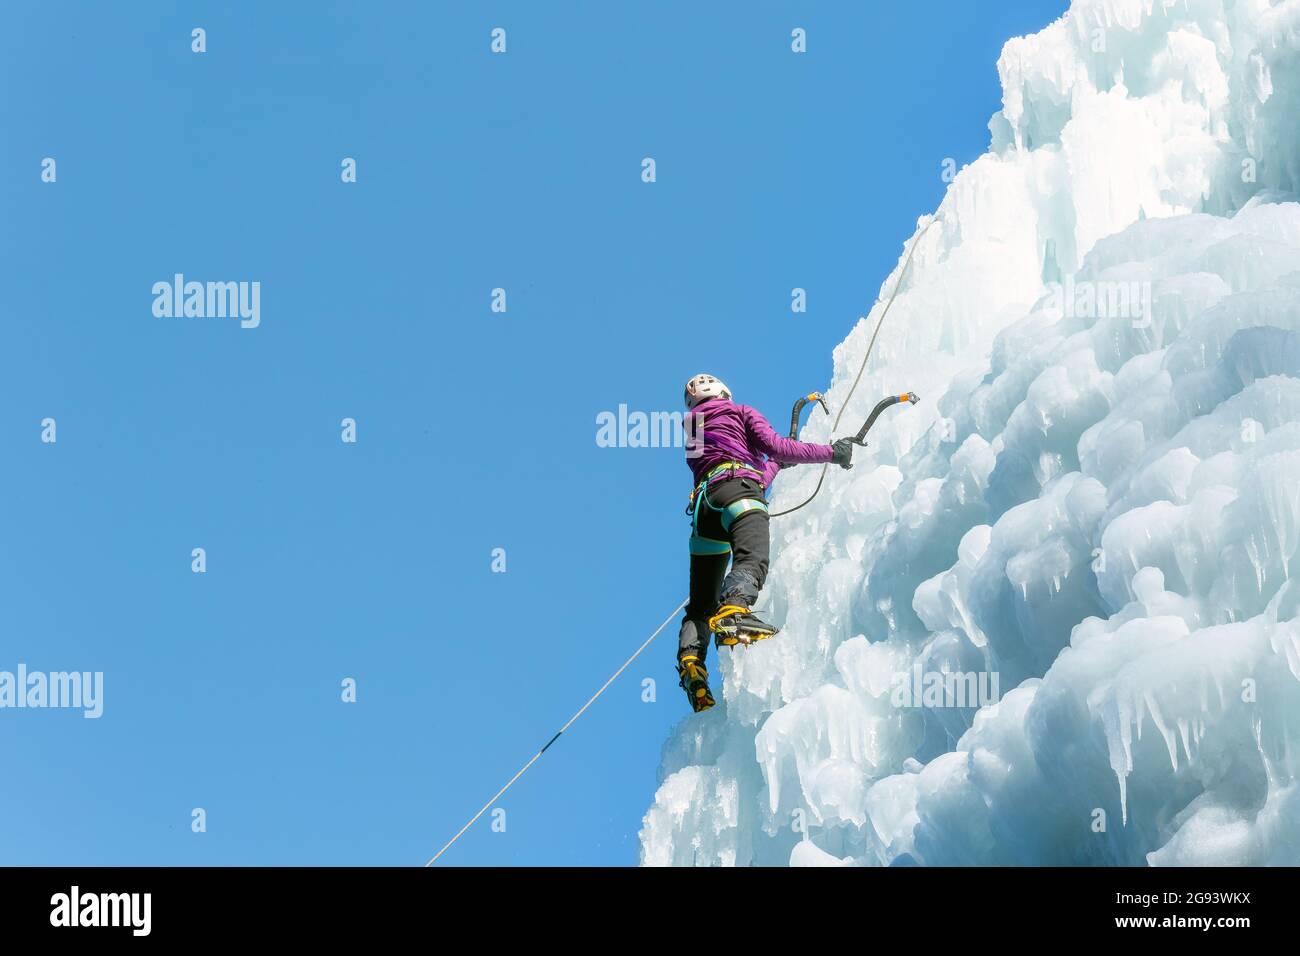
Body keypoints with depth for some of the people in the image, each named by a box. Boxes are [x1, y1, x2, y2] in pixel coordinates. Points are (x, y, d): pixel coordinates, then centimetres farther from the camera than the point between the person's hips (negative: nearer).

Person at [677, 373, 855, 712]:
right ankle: (733, 612, -61)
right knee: (752, 558, -31)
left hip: (704, 500, 6)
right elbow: (775, 445, 6)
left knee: (702, 601, 6)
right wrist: (832, 452, 11)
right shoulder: (740, 412, 21)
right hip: (736, 485, -6)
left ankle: (690, 659, -18)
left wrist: (776, 464, 53)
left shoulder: (691, 431, 37)